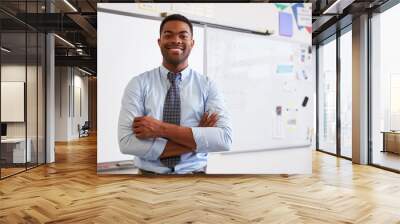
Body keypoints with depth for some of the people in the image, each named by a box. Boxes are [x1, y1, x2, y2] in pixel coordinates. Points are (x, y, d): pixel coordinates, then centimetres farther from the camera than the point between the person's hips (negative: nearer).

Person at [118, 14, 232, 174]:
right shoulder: (138, 84, -7)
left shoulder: (207, 86, -5)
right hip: (150, 172, -1)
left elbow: (224, 139, -18)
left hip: (194, 172, 1)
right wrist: (198, 139, -21)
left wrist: (162, 129, -23)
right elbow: (127, 143, -17)